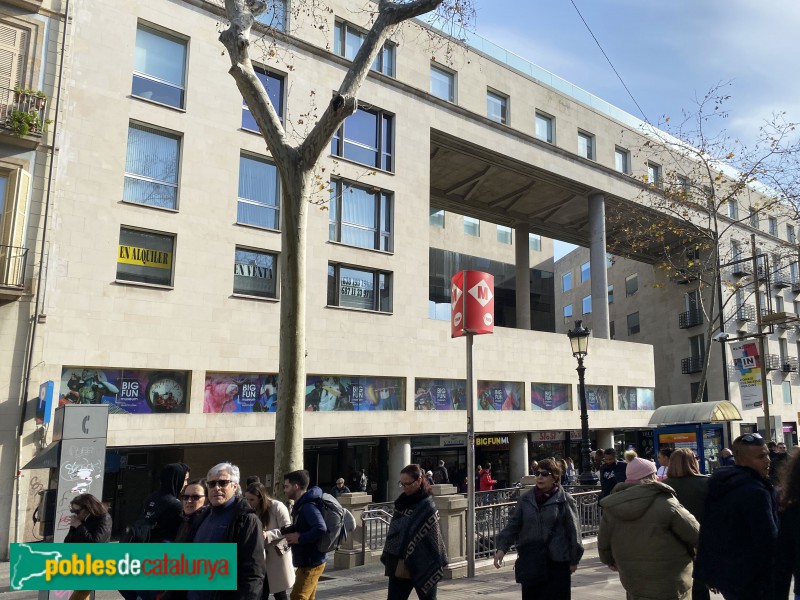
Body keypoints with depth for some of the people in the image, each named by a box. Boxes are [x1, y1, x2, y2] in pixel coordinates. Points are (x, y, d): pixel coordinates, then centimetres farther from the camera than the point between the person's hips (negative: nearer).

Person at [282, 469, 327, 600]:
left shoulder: (308, 506, -22)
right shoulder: (302, 505, 11)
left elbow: (321, 529, -34)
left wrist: (299, 538, -24)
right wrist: (286, 532, 0)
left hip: (311, 562, -10)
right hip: (307, 561, 10)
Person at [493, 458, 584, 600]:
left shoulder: (565, 500, -5)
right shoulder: (526, 499, 4)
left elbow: (573, 531, -1)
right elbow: (514, 525, 5)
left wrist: (574, 560, 0)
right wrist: (502, 547, -6)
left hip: (556, 562, -3)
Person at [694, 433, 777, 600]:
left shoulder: (720, 484, 7)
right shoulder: (755, 491, -21)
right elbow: (769, 541, -21)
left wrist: (709, 570, 18)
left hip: (721, 571, 8)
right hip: (750, 579, -8)